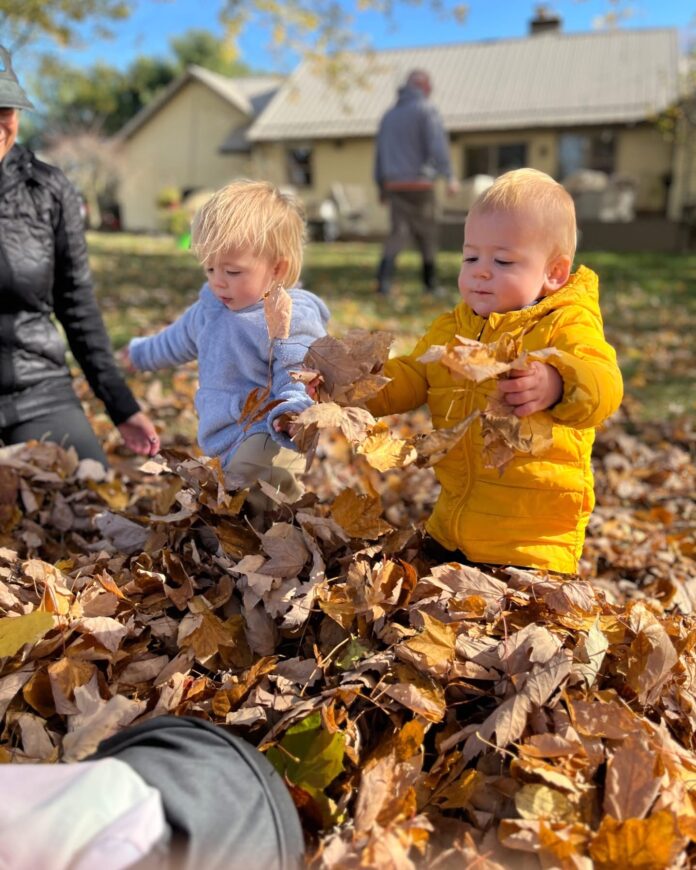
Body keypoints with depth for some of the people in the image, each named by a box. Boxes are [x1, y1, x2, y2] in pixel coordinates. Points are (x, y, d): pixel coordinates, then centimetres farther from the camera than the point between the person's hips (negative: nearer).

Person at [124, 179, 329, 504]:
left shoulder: (290, 322, -12)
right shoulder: (210, 309, 15)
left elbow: (298, 385, -18)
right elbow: (178, 340, 37)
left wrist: (288, 416, -42)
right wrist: (139, 352, 56)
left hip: (269, 444, -8)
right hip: (226, 447, 8)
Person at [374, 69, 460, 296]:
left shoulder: (389, 115, 16)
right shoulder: (426, 109, -3)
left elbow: (380, 154, 17)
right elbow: (437, 145, -17)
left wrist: (381, 187, 22)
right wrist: (449, 176, -21)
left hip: (394, 184, 5)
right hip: (420, 183, -4)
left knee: (398, 231, -1)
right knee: (427, 231, 10)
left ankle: (384, 276, -24)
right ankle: (430, 281, 20)